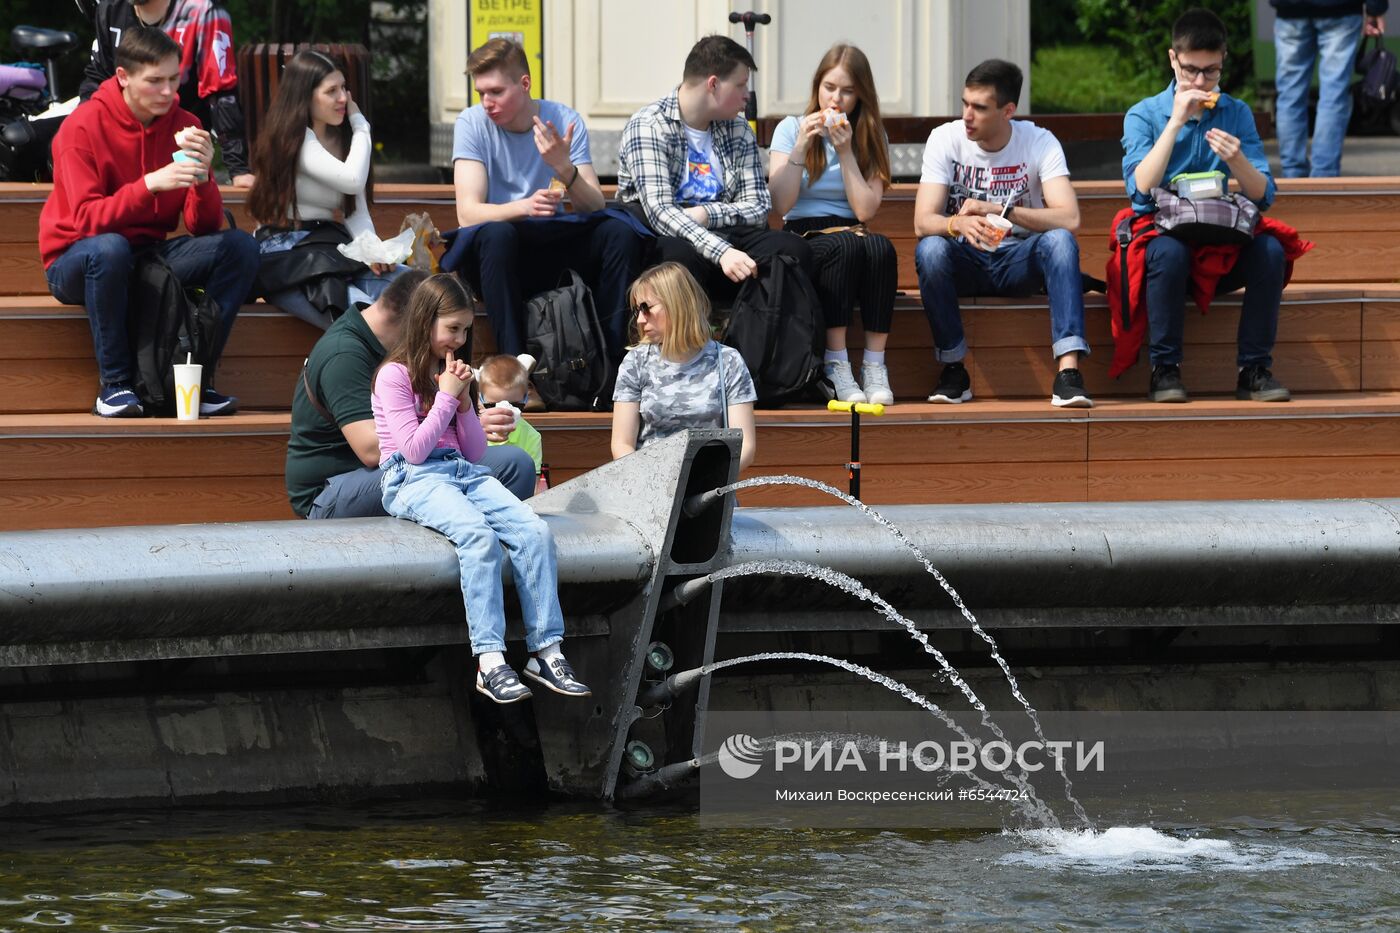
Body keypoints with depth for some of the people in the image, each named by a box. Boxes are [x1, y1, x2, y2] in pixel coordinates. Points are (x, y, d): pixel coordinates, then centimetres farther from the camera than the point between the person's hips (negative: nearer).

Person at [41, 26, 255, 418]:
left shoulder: (184, 126, -1)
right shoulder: (83, 127, -14)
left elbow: (204, 227, -4)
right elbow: (88, 219, -24)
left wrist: (202, 177, -25)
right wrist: (150, 184, -36)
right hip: (76, 263, -5)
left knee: (240, 246, -15)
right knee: (110, 248, -39)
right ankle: (115, 385, -27)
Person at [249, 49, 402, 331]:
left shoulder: (341, 140, 19)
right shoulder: (294, 138, -5)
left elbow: (357, 212, 11)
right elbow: (352, 180, -16)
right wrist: (360, 126, 1)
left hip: (330, 250, 7)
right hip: (285, 257, -7)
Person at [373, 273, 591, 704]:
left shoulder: (451, 373, 22)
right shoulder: (395, 376, 0)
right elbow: (414, 450, -9)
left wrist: (464, 401, 4)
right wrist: (446, 397, -6)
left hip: (465, 473, 7)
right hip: (414, 480, -7)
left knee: (535, 531, -21)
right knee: (478, 534, -36)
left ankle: (546, 651, -25)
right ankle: (490, 660, -43)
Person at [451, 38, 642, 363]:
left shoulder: (564, 120, -1)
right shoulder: (472, 123, -6)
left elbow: (595, 209, -9)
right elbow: (468, 213, -17)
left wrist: (565, 169, -28)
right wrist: (523, 207, -35)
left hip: (552, 254, 3)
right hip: (498, 254, -3)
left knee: (620, 232, -22)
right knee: (497, 233, -36)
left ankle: (610, 358, -22)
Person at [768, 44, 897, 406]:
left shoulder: (871, 138, 10)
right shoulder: (791, 129, 5)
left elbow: (865, 210, -3)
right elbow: (780, 204, -6)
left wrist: (845, 152, -8)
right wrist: (802, 147, -12)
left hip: (850, 235, 2)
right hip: (803, 238, -2)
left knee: (881, 248, -34)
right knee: (845, 248, -36)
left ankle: (875, 363, -30)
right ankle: (836, 365, -35)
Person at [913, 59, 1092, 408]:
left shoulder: (1040, 143, -10)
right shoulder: (946, 139, -8)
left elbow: (1069, 219, -23)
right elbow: (922, 222, -16)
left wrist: (999, 210, -34)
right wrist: (958, 223, -40)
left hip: (1019, 261, 0)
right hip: (966, 260, 0)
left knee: (1060, 241, -32)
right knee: (930, 248, -33)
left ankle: (1068, 371, -40)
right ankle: (953, 370, -19)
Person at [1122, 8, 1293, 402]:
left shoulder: (1237, 114, 9)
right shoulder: (1144, 115, 2)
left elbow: (1264, 196, 1)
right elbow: (1141, 189, -14)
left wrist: (1237, 160, -20)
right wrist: (1176, 122, -17)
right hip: (1162, 233, -2)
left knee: (1270, 250, -27)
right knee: (1169, 252, -36)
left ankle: (1254, 369, -17)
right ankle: (1164, 369, -22)